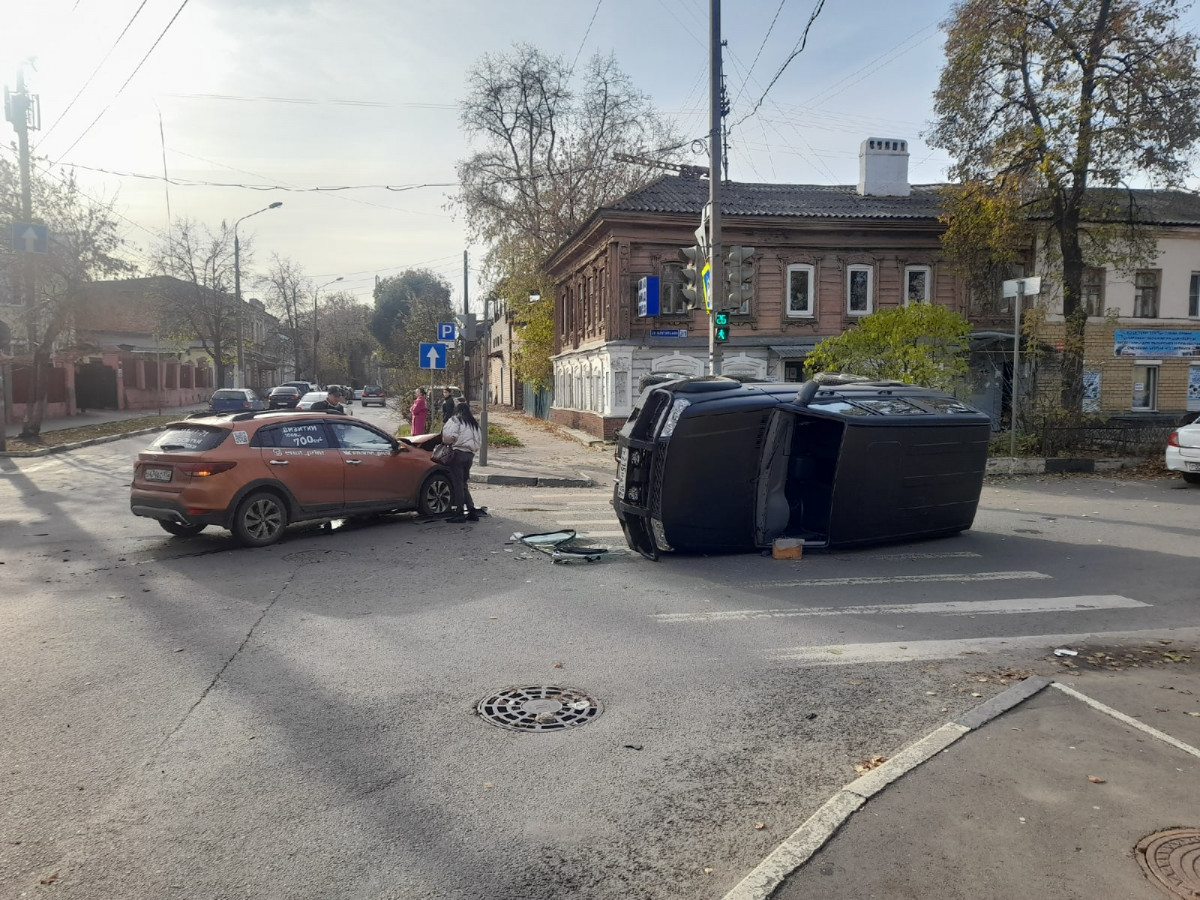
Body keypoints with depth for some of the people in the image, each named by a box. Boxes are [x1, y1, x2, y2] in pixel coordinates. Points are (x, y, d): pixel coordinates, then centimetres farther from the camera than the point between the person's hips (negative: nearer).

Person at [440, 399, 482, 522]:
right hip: (470, 455, 7)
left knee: (458, 484, -4)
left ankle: (459, 513, -3)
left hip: (458, 453, -7)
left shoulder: (455, 420, -2)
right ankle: (472, 511, 11)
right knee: (464, 484, 15)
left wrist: (446, 442, 4)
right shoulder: (474, 424, 20)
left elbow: (449, 436, -15)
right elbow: (479, 441, 20)